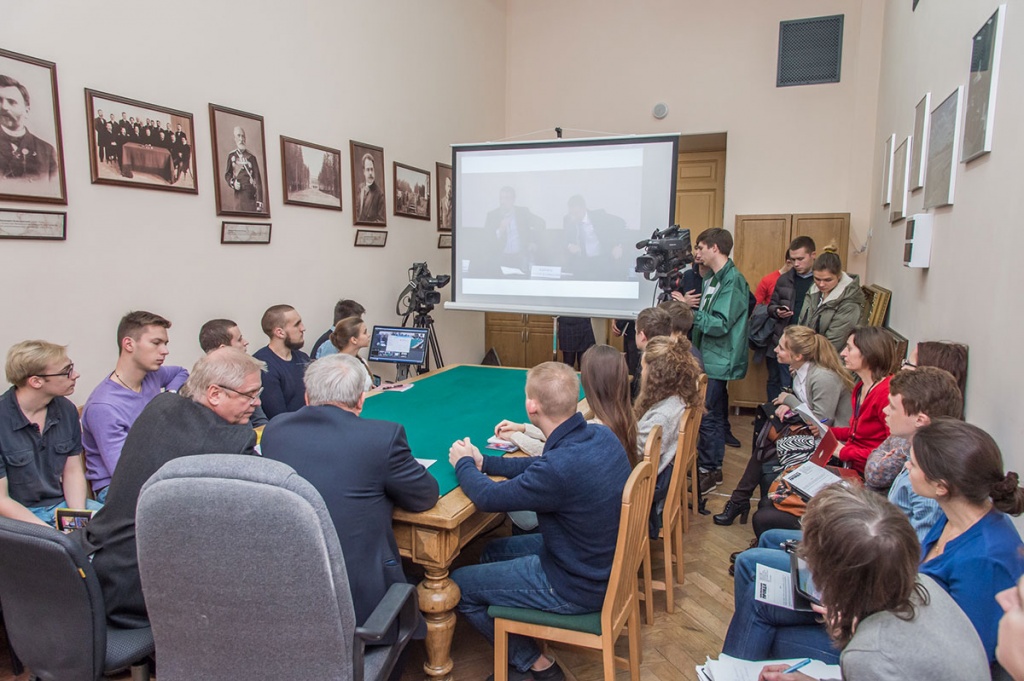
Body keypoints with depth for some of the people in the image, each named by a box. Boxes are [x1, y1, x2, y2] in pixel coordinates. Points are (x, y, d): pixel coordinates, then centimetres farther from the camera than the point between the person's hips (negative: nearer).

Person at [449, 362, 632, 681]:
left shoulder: (562, 466, -35)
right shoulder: (602, 435, -9)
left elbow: (488, 497, -20)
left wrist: (464, 464, 0)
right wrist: (482, 462, 7)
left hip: (577, 587, -8)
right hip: (604, 560, 8)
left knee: (457, 585, 5)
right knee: (493, 551, 22)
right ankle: (523, 650, 30)